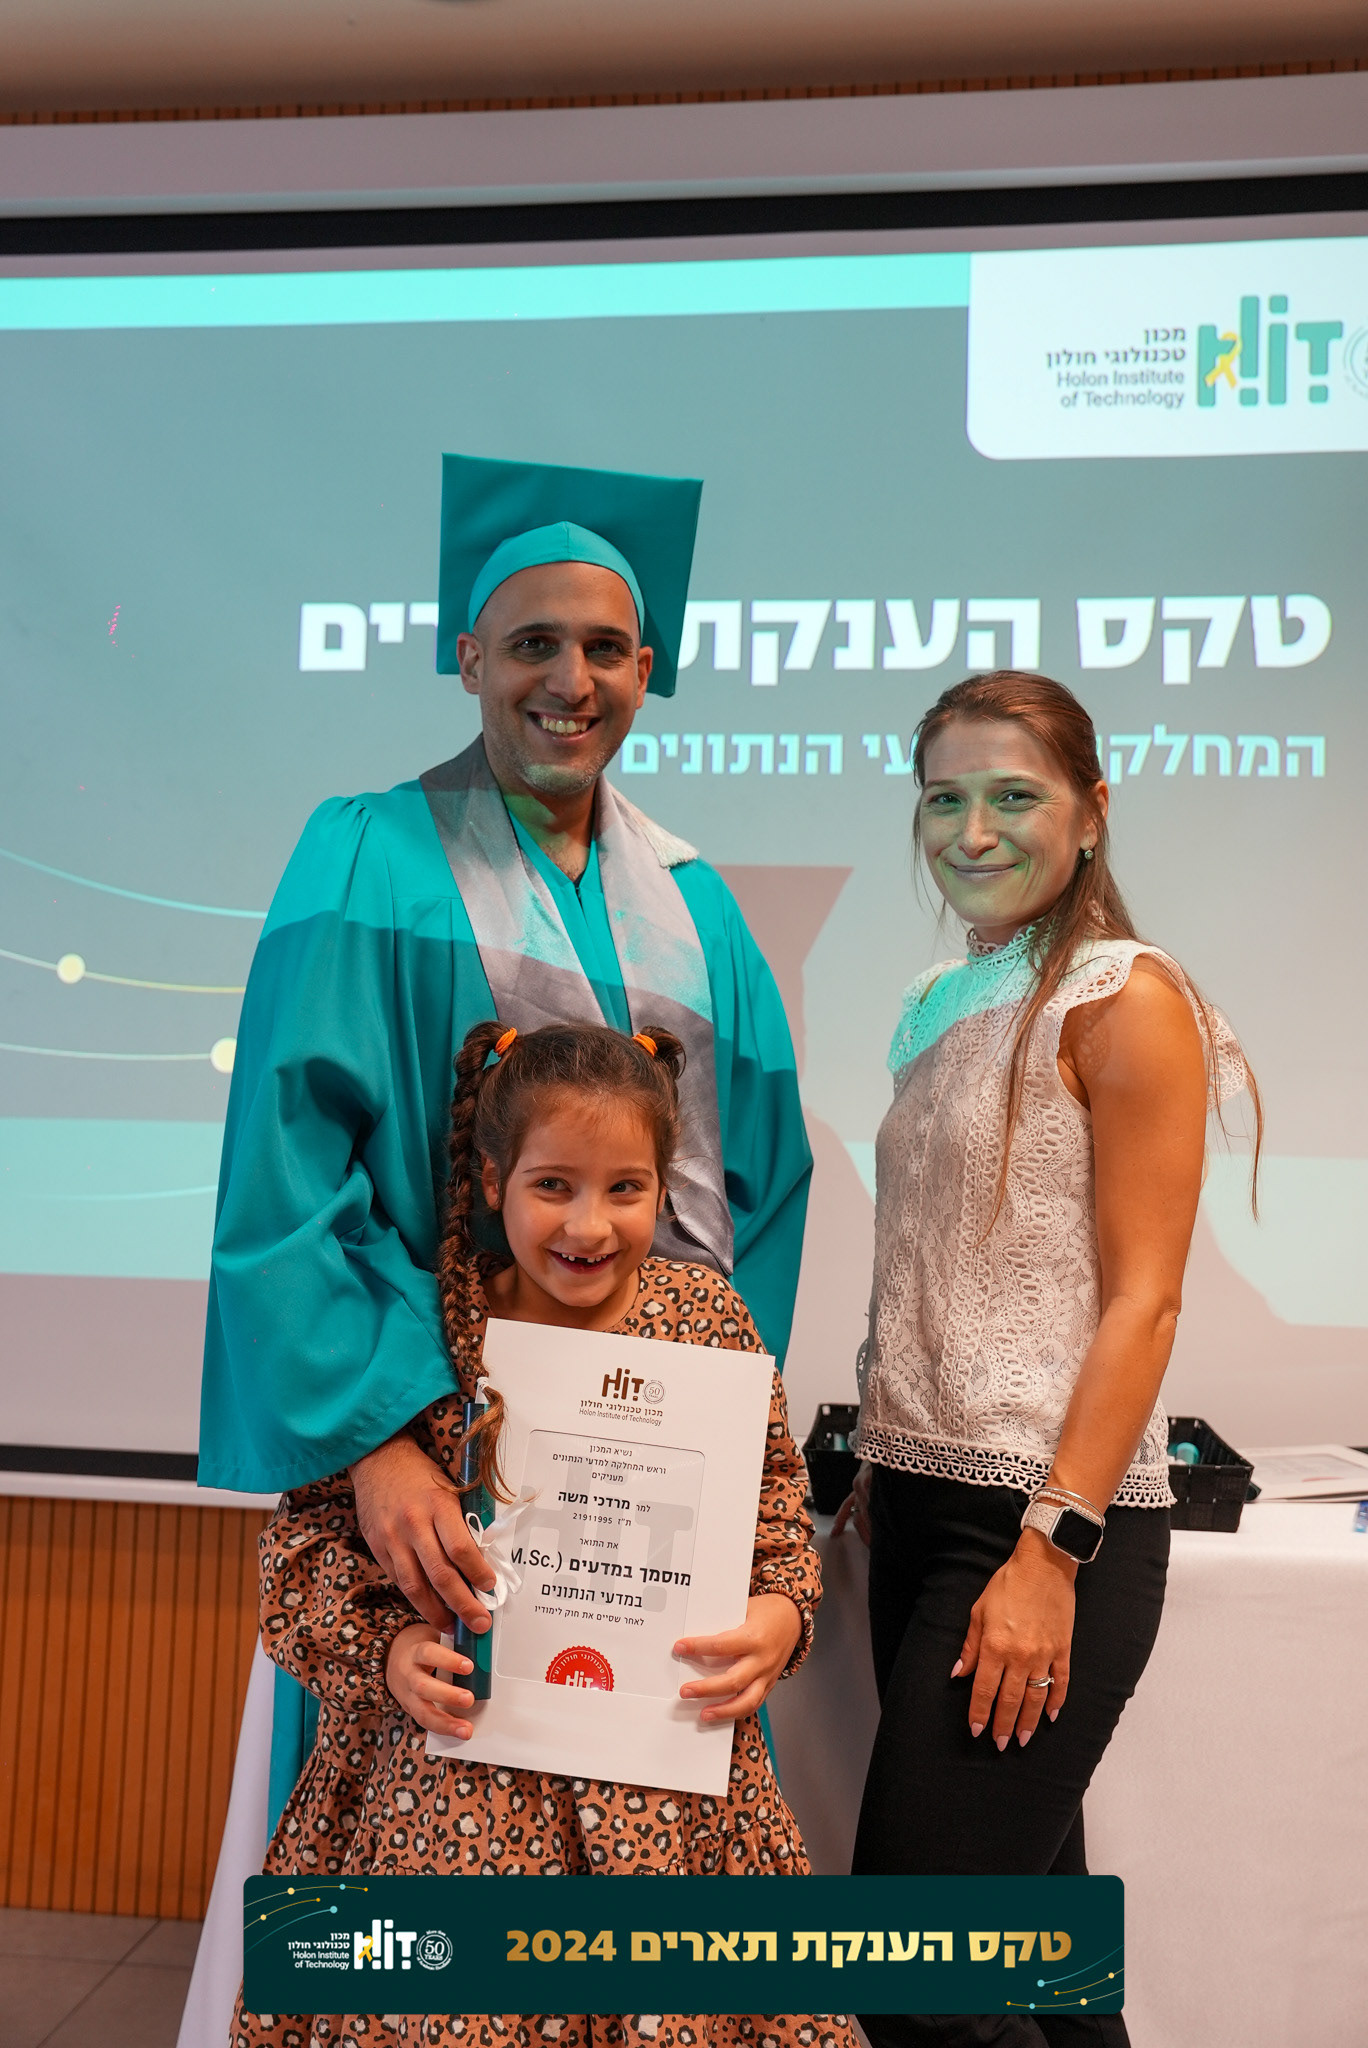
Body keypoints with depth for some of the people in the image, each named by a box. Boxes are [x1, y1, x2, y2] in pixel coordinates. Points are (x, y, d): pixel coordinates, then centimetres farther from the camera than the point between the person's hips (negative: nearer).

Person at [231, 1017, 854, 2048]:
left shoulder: (706, 1314, 1)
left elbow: (777, 1503, 10)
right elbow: (315, 1523, 2)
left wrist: (781, 1613, -8)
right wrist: (385, 1643, -12)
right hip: (459, 1739, -1)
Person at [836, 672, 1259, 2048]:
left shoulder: (1121, 1000, -8)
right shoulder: (938, 1008, 13)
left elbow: (1140, 1300, -13)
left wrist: (1052, 1550, -18)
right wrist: (883, 1470, 14)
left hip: (1047, 1523, -7)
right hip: (924, 1500, 7)